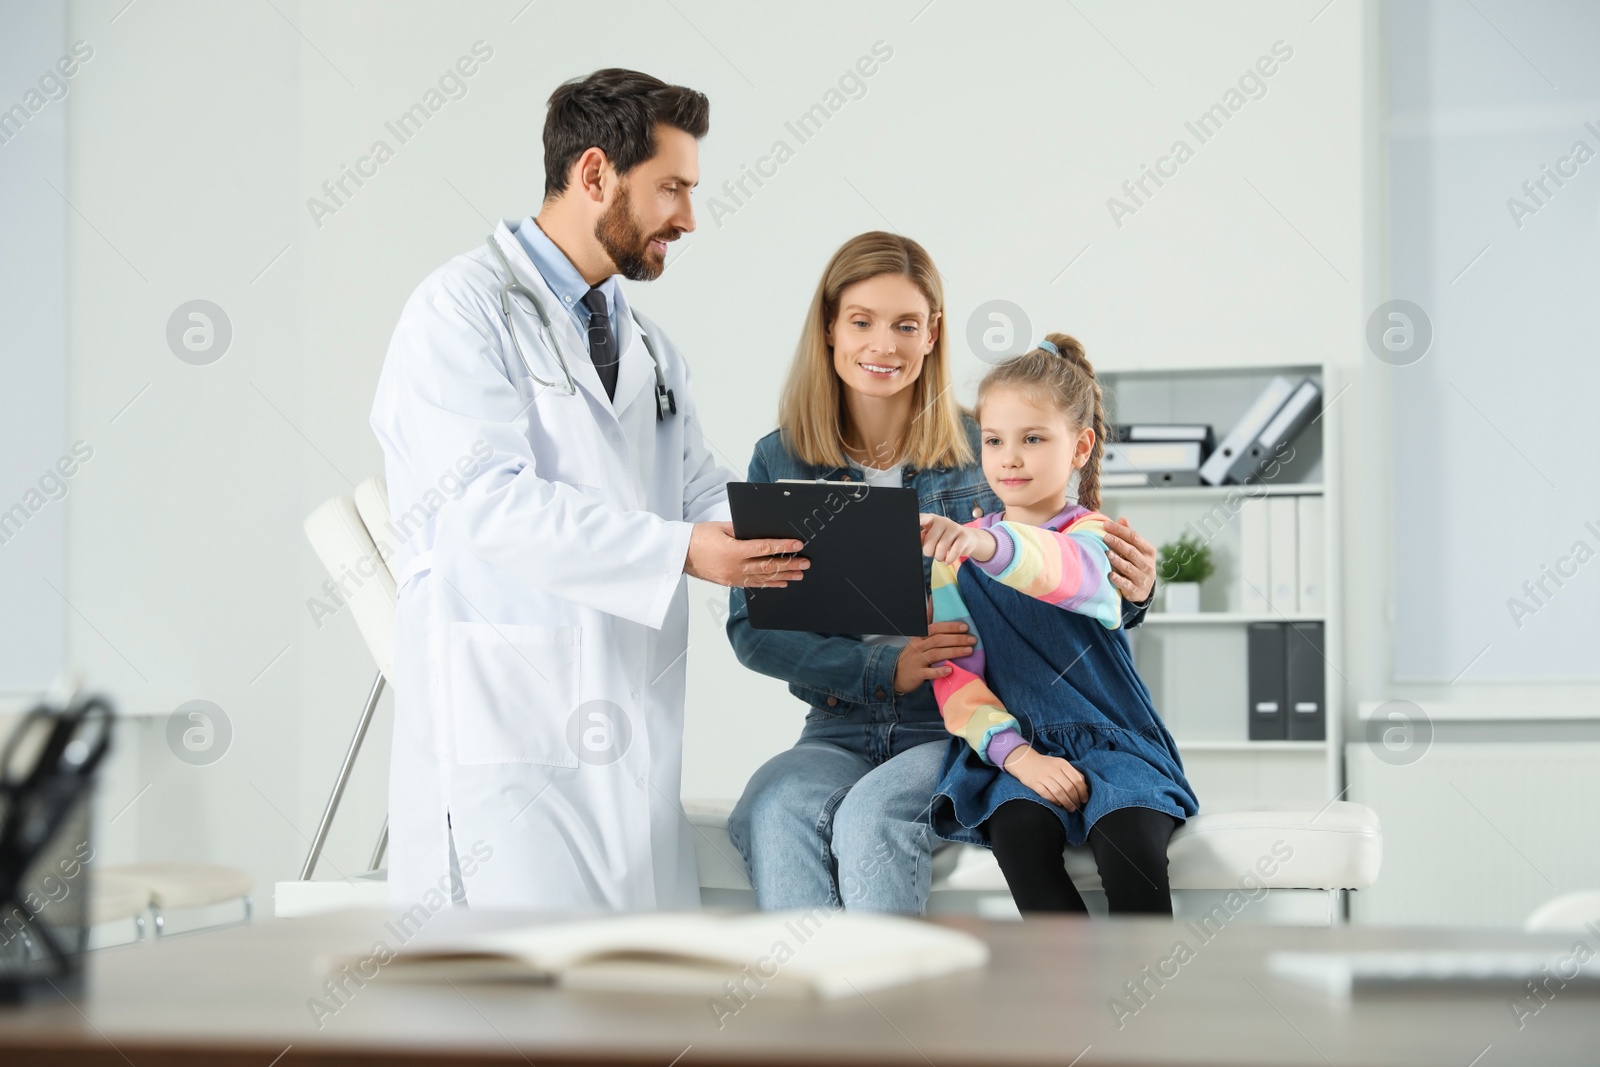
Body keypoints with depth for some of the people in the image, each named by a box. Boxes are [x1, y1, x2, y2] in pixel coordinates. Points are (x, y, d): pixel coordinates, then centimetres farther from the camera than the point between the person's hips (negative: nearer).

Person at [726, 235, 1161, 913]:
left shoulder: (982, 451, 2)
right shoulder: (780, 462, 6)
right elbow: (751, 627, 0)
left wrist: (1124, 596, -16)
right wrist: (882, 669, -13)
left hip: (963, 730, -2)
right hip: (839, 731, 2)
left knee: (871, 814, -32)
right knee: (776, 811, -31)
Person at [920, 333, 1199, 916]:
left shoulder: (1093, 534, 0)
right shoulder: (956, 554, 11)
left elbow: (1067, 570, -28)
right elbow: (955, 674, 1)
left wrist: (988, 544, -51)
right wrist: (1014, 753, -17)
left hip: (1111, 741, -1)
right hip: (1014, 746, 2)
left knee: (1130, 843, -31)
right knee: (1020, 833, -31)